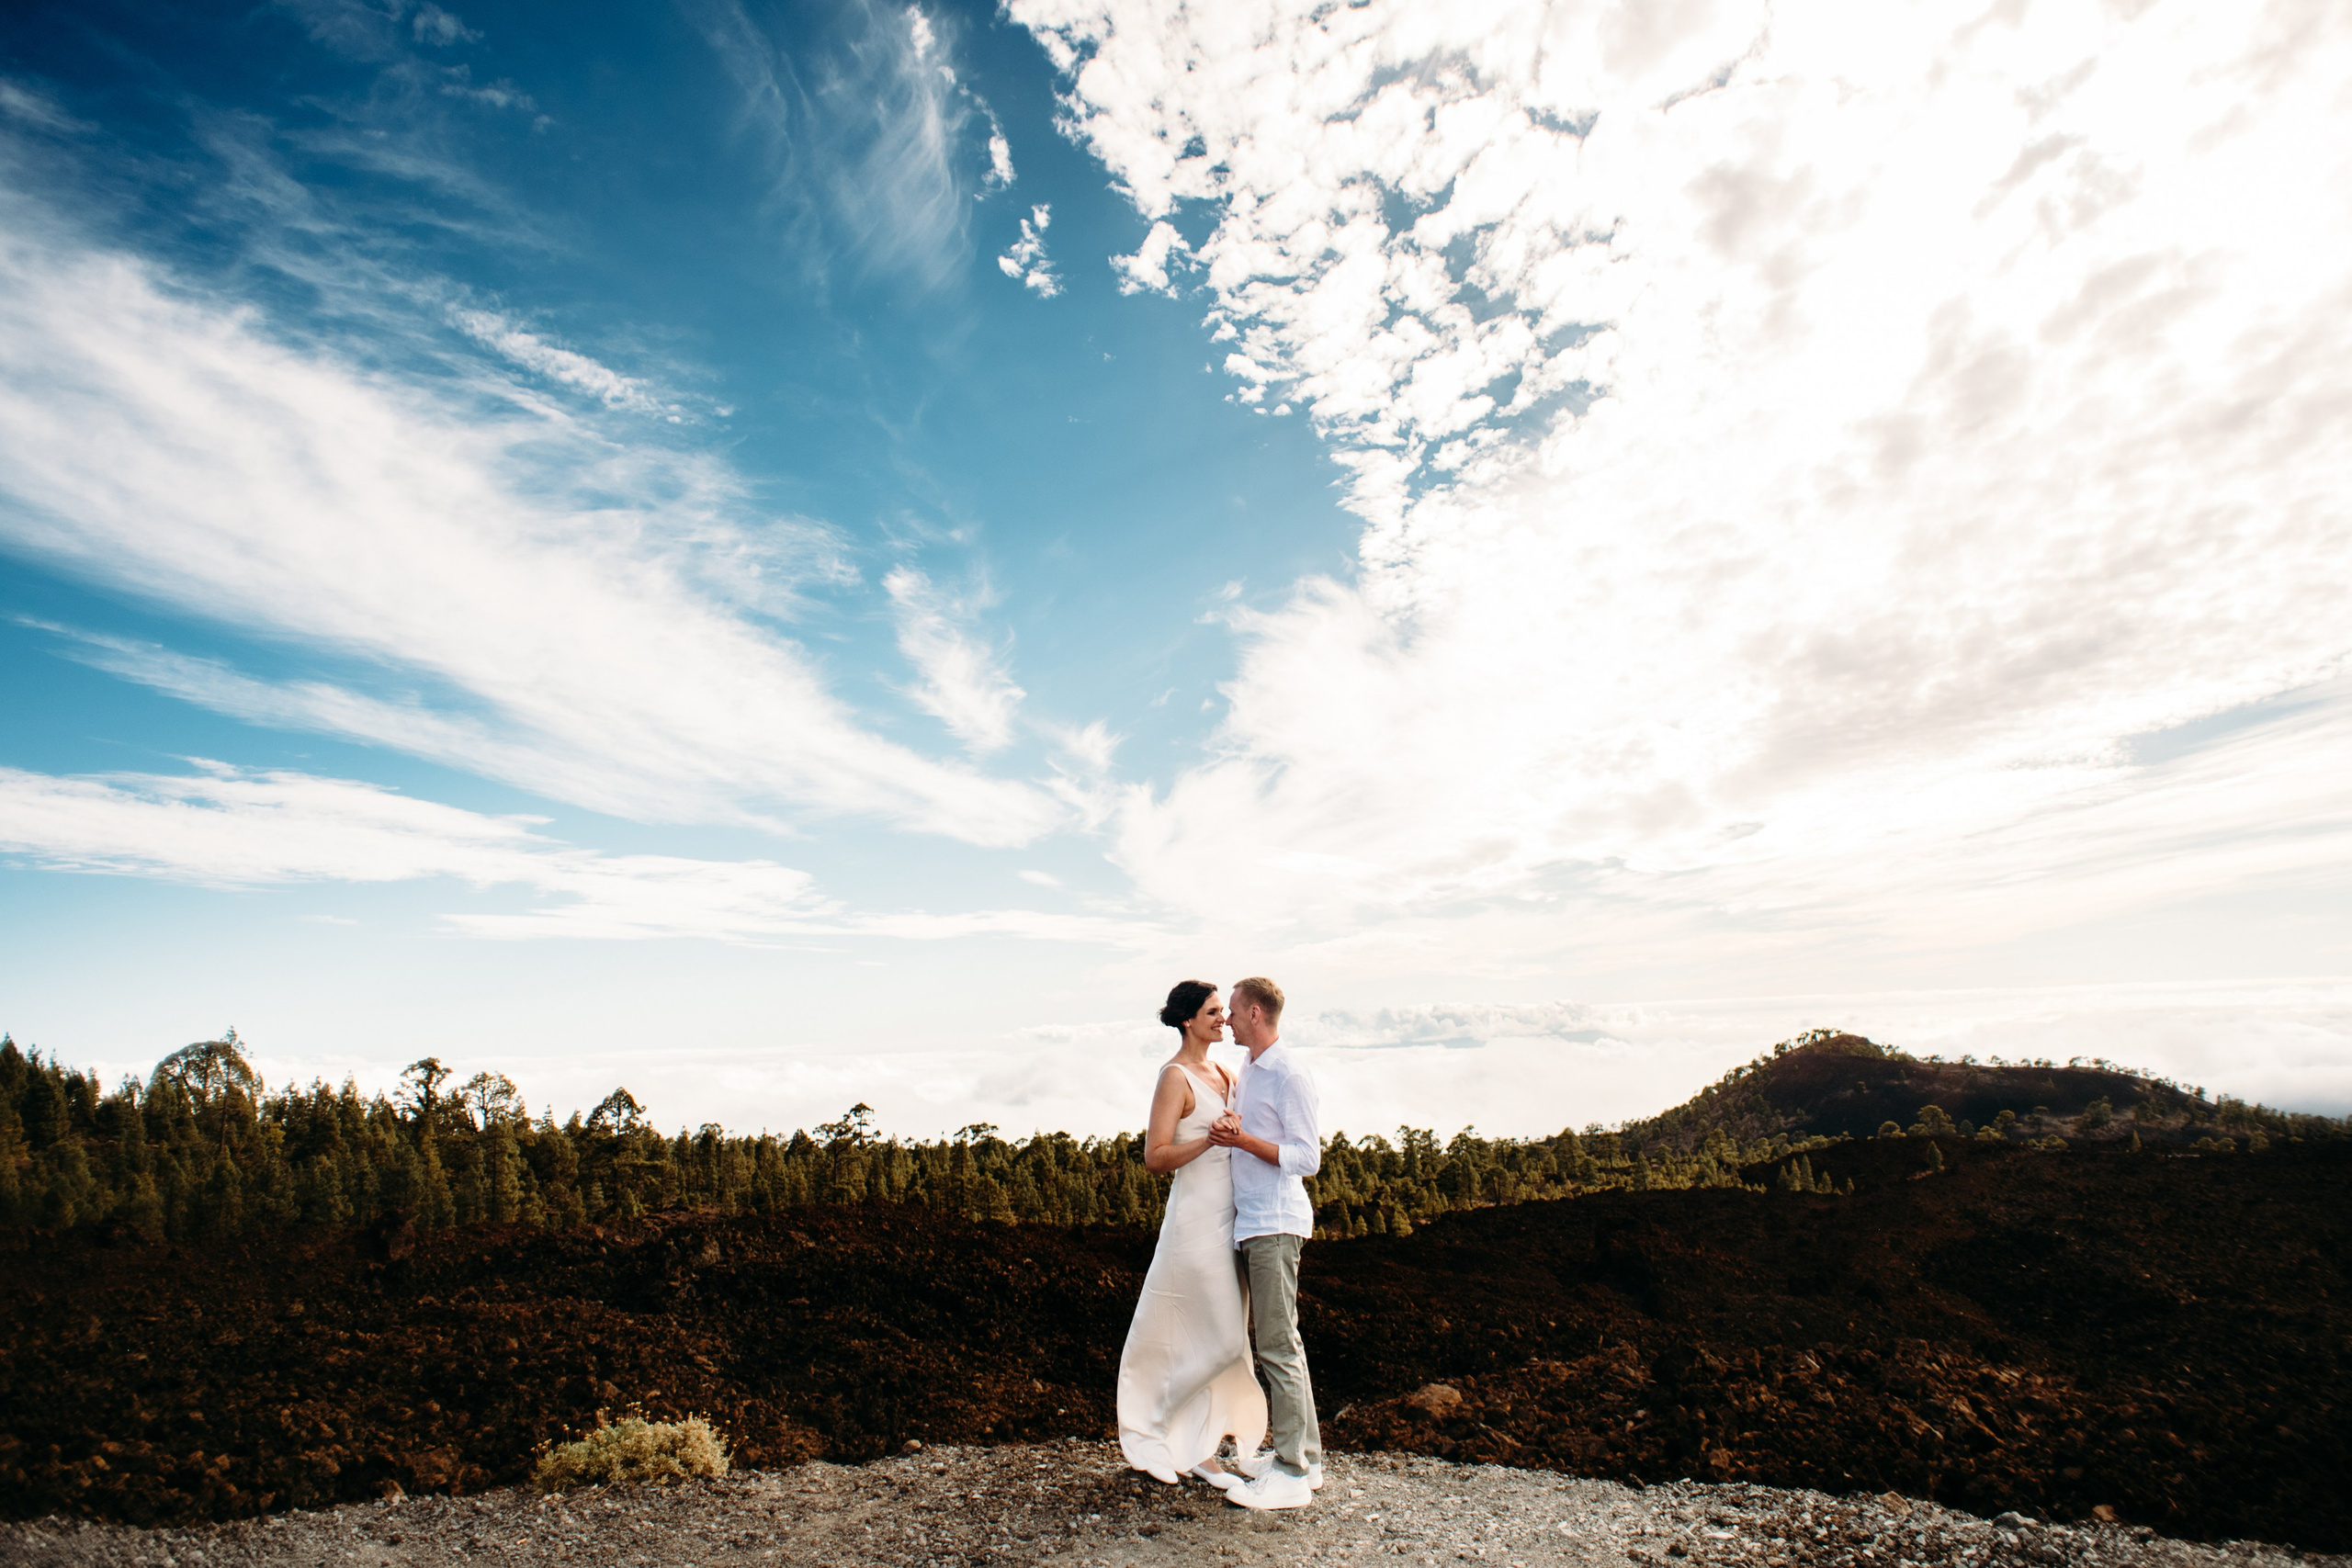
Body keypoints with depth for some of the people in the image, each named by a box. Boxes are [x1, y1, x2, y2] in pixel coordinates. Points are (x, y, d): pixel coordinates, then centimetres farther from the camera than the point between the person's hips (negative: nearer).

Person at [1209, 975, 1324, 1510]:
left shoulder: (1290, 1075, -15)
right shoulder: (1248, 1070, 13)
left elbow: (1308, 1158, -16)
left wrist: (1243, 1140, -22)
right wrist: (1225, 1132, 0)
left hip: (1275, 1224, -9)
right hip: (1250, 1221, 9)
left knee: (1279, 1345, -3)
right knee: (1276, 1342, 15)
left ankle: (1292, 1474, 6)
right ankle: (1306, 1455, 25)